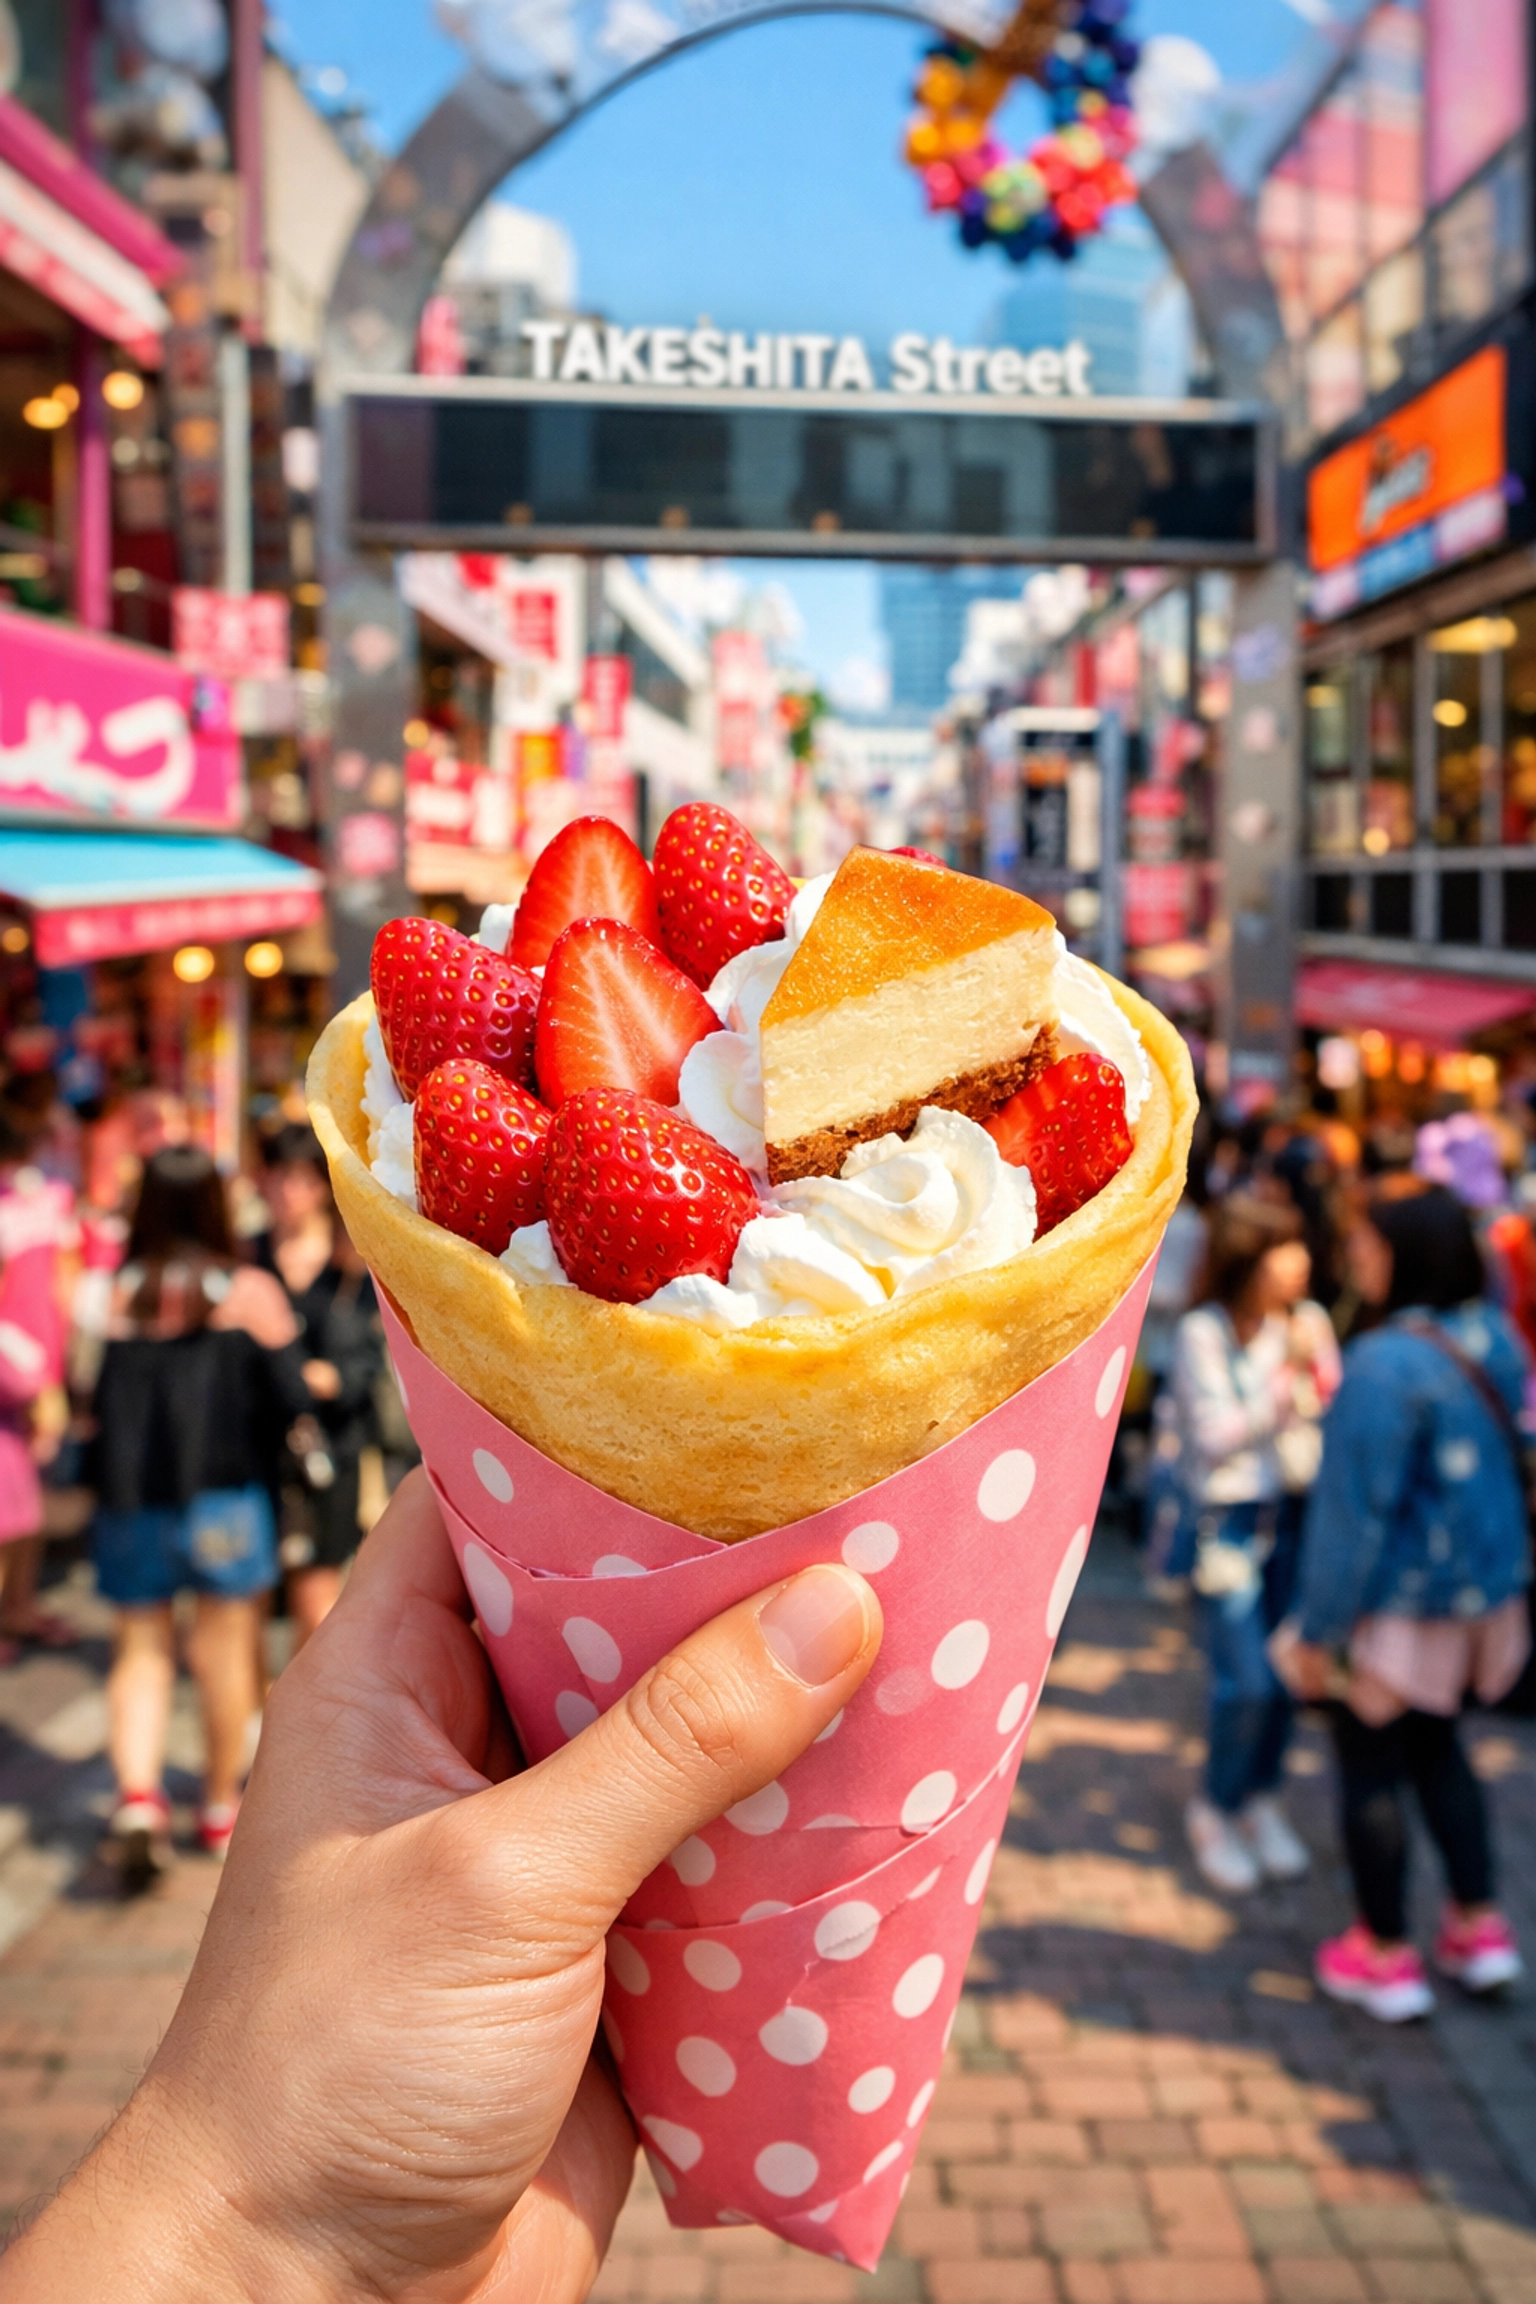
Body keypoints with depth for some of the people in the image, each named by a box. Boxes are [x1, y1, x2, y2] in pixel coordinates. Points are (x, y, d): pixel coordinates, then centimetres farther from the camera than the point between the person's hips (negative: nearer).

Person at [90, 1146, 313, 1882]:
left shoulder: (116, 1293, -4)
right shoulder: (250, 1291, -7)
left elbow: (94, 1403, -6)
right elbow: (290, 1398, -7)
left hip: (132, 1501, 1)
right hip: (224, 1498, -1)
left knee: (140, 1650, 12)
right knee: (223, 1652, 12)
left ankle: (137, 1794, -6)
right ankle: (221, 1807, 26)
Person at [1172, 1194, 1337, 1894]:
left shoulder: (1307, 1321, 2)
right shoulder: (1201, 1333, -11)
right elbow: (1215, 1437, -15)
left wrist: (1318, 1368, -12)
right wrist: (1285, 1375, -18)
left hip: (1296, 1513, 5)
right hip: (1228, 1518, -4)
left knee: (1286, 1670, 8)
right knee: (1247, 1682, -7)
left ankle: (1263, 1800, 31)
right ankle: (1216, 1810, 18)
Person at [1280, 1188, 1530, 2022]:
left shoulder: (1384, 1366, -25)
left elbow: (1356, 1506, -22)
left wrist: (1320, 1630, -14)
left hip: (1400, 1601, -7)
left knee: (1370, 1765, 9)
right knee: (1437, 1747, 25)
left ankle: (1386, 1954, 20)